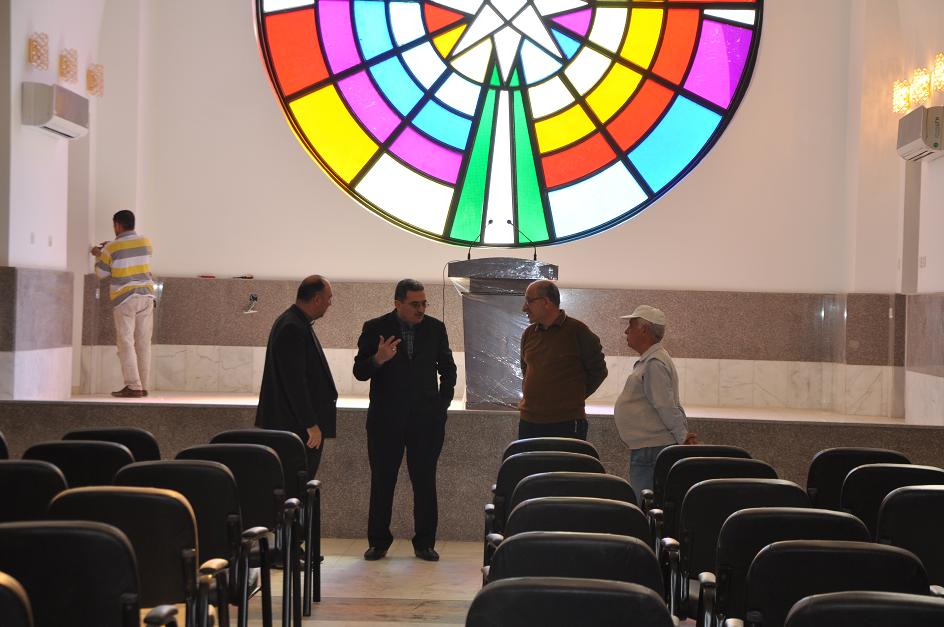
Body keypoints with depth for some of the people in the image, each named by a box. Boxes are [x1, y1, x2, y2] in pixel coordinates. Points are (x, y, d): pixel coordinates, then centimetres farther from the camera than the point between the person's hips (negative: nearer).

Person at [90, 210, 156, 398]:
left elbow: (101, 273, 3)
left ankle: (133, 387, -8)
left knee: (126, 343, -2)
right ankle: (143, 386, 8)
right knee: (143, 343, 6)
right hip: (146, 296, 4)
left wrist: (98, 255, 21)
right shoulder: (146, 242, 4)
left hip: (124, 299, -4)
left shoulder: (111, 248, -7)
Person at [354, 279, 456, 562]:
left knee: (425, 482, 3)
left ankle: (424, 543, 12)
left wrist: (442, 404, 7)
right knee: (382, 482, 4)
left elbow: (448, 369, 16)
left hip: (426, 419, 1)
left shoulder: (435, 328, 4)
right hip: (386, 419, -1)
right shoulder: (375, 329, -2)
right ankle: (378, 542, 14)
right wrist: (378, 359, -24)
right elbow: (359, 372, -4)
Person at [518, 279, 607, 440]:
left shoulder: (577, 331, -5)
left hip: (566, 424, -6)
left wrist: (575, 395, 2)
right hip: (528, 421, 6)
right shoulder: (529, 334, 12)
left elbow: (598, 370, 1)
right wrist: (529, 394, 14)